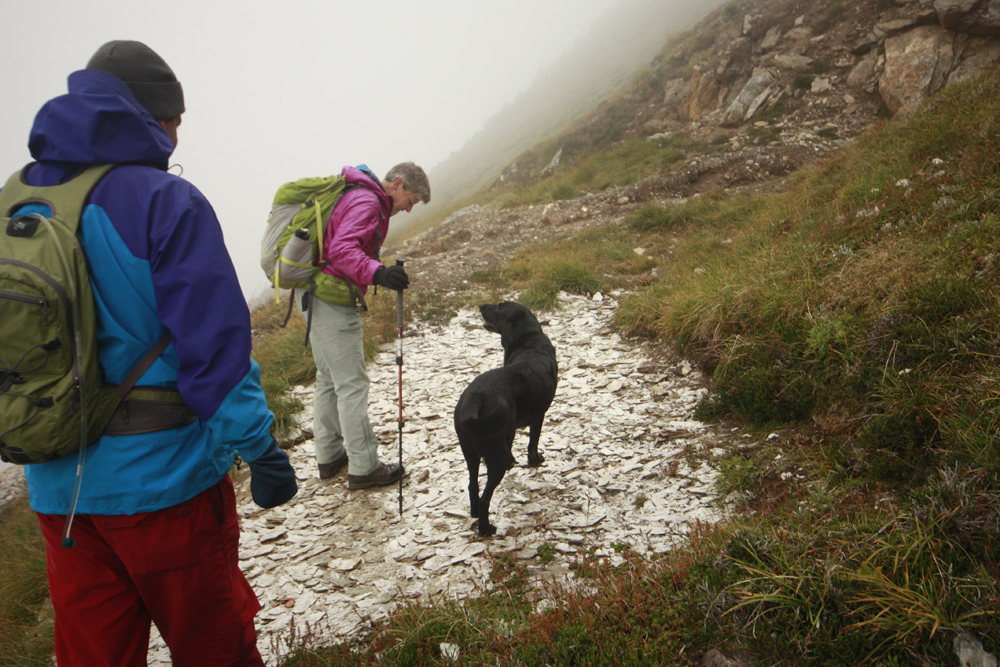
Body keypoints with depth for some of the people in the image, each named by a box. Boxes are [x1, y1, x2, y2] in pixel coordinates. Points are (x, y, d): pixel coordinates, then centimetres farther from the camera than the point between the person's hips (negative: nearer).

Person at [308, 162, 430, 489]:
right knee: (352, 384, -5)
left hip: (316, 296, 11)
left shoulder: (355, 195, 18)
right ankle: (363, 467, 2)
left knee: (328, 379, 18)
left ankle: (329, 456, 29)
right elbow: (343, 248, -29)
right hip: (333, 302, -11)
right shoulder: (367, 202, -15)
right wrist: (377, 273, -43)